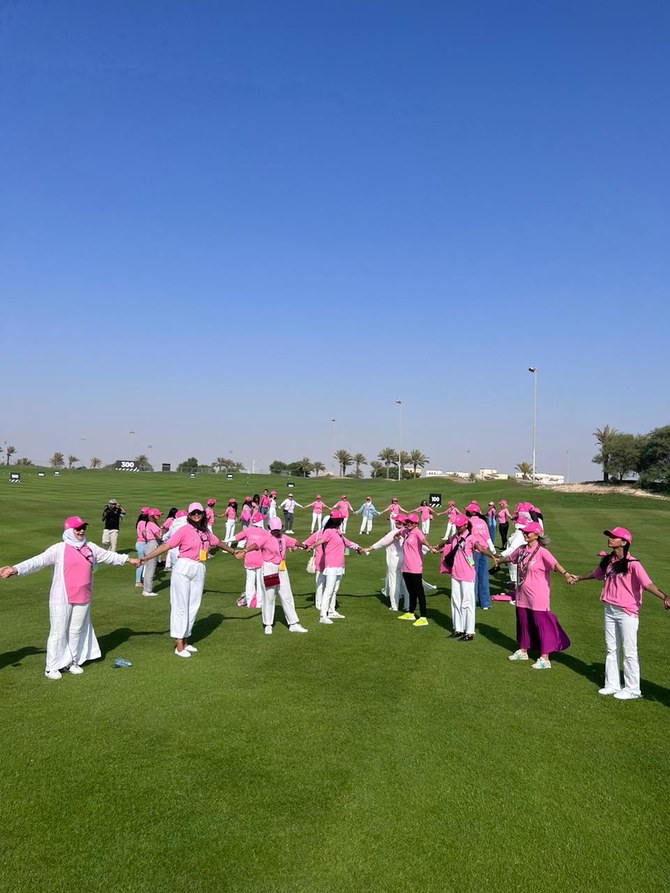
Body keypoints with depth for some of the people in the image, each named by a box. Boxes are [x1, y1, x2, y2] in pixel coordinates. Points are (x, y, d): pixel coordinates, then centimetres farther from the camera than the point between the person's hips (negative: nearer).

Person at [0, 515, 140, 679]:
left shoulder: (91, 548, 6)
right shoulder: (59, 549, -12)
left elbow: (109, 556, 21)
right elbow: (37, 561, -23)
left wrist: (127, 559, 30)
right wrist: (15, 569, -37)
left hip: (83, 598, 5)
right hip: (62, 599, -5)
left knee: (77, 631, 16)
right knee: (58, 632, 3)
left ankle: (72, 662, 31)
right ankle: (52, 667, 16)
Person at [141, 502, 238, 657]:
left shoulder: (206, 532, 11)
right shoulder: (185, 530, -8)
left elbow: (218, 543, 28)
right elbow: (166, 545, -14)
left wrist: (233, 551, 41)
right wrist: (146, 558, -22)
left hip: (199, 571, 6)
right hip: (184, 569, -6)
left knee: (193, 606, 9)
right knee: (181, 606, -1)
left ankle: (185, 640, 21)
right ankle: (179, 645, 4)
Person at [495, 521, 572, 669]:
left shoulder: (541, 552, -17)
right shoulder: (521, 549, 4)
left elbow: (555, 564, -33)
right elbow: (510, 557, 26)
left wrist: (565, 573, -50)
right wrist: (500, 559, 43)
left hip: (537, 596, -7)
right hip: (522, 594, 7)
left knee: (541, 624, -1)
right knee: (523, 622, 19)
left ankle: (544, 659, 8)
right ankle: (523, 651, 37)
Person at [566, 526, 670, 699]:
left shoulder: (632, 564, -17)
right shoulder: (607, 560, 5)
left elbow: (647, 583, -28)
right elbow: (596, 574, 25)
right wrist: (578, 578, 40)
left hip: (627, 613, -7)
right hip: (610, 610, 7)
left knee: (629, 651, 2)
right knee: (611, 649, 15)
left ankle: (632, 689, 14)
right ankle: (613, 685, 28)